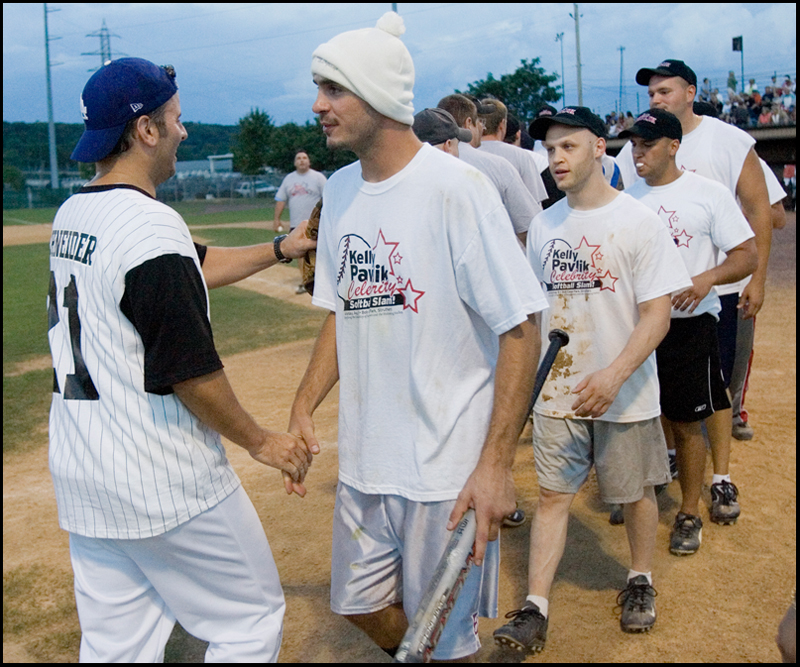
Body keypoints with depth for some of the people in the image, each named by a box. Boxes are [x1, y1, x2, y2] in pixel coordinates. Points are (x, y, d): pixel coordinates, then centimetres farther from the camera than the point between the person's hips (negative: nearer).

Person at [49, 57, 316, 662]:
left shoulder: (71, 216, 8)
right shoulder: (151, 226, -21)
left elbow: (193, 267, 17)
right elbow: (189, 373, -20)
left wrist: (282, 249, 19)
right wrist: (260, 442, -7)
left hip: (79, 474, 9)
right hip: (161, 483, -9)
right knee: (253, 616, 10)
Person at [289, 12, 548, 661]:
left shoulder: (457, 187, -16)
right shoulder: (339, 191, 6)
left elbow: (521, 328, -16)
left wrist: (496, 462, -20)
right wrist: (304, 406, 4)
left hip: (448, 468, -6)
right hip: (364, 461, 7)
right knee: (361, 603, 19)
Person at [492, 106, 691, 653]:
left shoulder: (639, 222, -10)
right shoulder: (544, 225, 5)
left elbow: (657, 315, -15)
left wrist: (614, 376, -27)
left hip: (625, 397, -3)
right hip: (556, 392, 4)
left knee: (635, 491, 13)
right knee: (552, 495, 4)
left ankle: (641, 582, 36)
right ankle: (536, 609, 9)